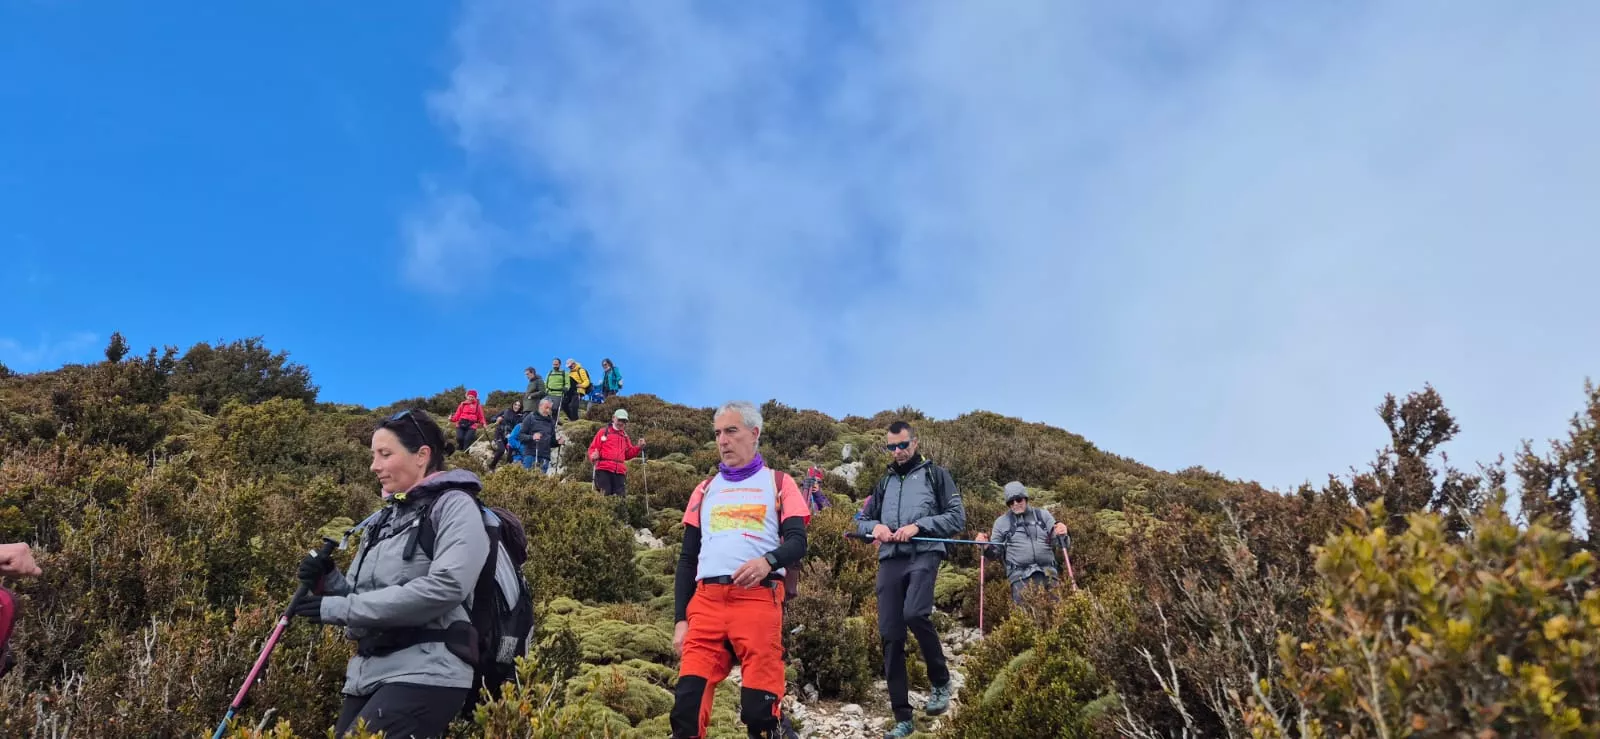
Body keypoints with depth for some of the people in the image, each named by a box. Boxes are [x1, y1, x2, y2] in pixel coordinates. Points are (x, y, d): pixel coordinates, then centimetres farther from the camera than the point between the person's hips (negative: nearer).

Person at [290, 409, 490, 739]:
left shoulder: (454, 506, -4)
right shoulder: (383, 520, 18)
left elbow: (445, 588, -19)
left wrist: (341, 608, -15)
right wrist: (328, 582, -1)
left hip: (425, 674, -7)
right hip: (367, 673, 8)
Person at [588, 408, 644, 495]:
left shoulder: (625, 436, 23)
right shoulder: (603, 432, 9)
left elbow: (628, 454, 26)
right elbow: (593, 448, 6)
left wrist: (639, 447, 10)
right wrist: (593, 456, -16)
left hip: (620, 472, 5)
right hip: (603, 470, -4)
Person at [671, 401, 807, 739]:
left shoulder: (778, 483, 12)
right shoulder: (705, 490, 21)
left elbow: (797, 542, 1)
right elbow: (687, 559, 20)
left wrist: (767, 560, -21)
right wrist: (680, 619, 9)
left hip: (759, 600, -3)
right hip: (706, 601, 3)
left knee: (760, 707, -6)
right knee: (688, 702, -8)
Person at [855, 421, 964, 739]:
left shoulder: (935, 474, 9)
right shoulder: (884, 482, 23)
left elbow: (957, 518, 1)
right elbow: (862, 521, 24)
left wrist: (918, 526, -12)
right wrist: (875, 527, -1)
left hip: (923, 555, -5)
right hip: (890, 560, 5)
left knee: (915, 614, -29)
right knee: (890, 636, -1)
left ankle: (941, 680, -3)